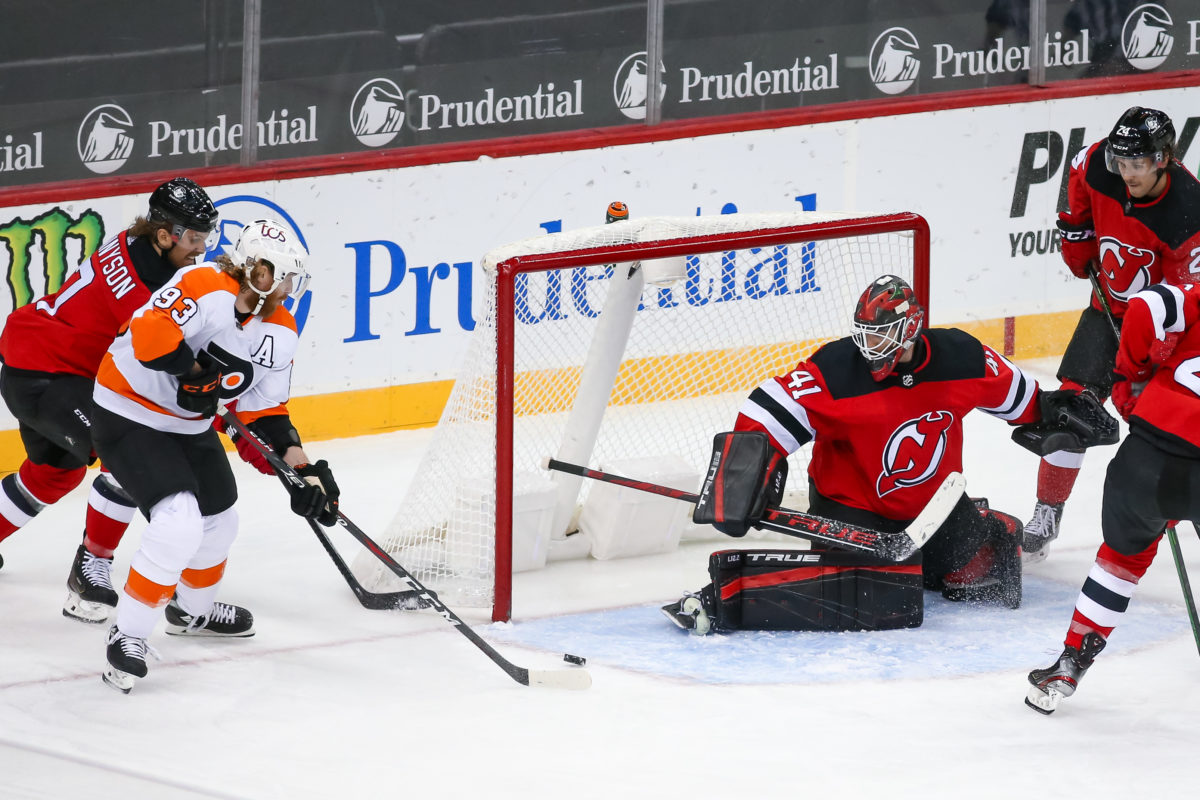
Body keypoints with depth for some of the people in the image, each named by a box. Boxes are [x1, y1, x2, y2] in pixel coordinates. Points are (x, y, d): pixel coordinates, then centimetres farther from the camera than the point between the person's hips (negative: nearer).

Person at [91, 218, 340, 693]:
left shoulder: (280, 334, 0)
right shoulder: (207, 288, -26)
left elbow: (267, 412, 6)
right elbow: (149, 334, -36)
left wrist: (305, 471, -3)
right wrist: (197, 373, -24)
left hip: (189, 423, 9)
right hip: (128, 415, -9)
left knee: (219, 524, 22)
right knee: (179, 525, -22)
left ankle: (192, 611, 50)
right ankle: (127, 636, -12)